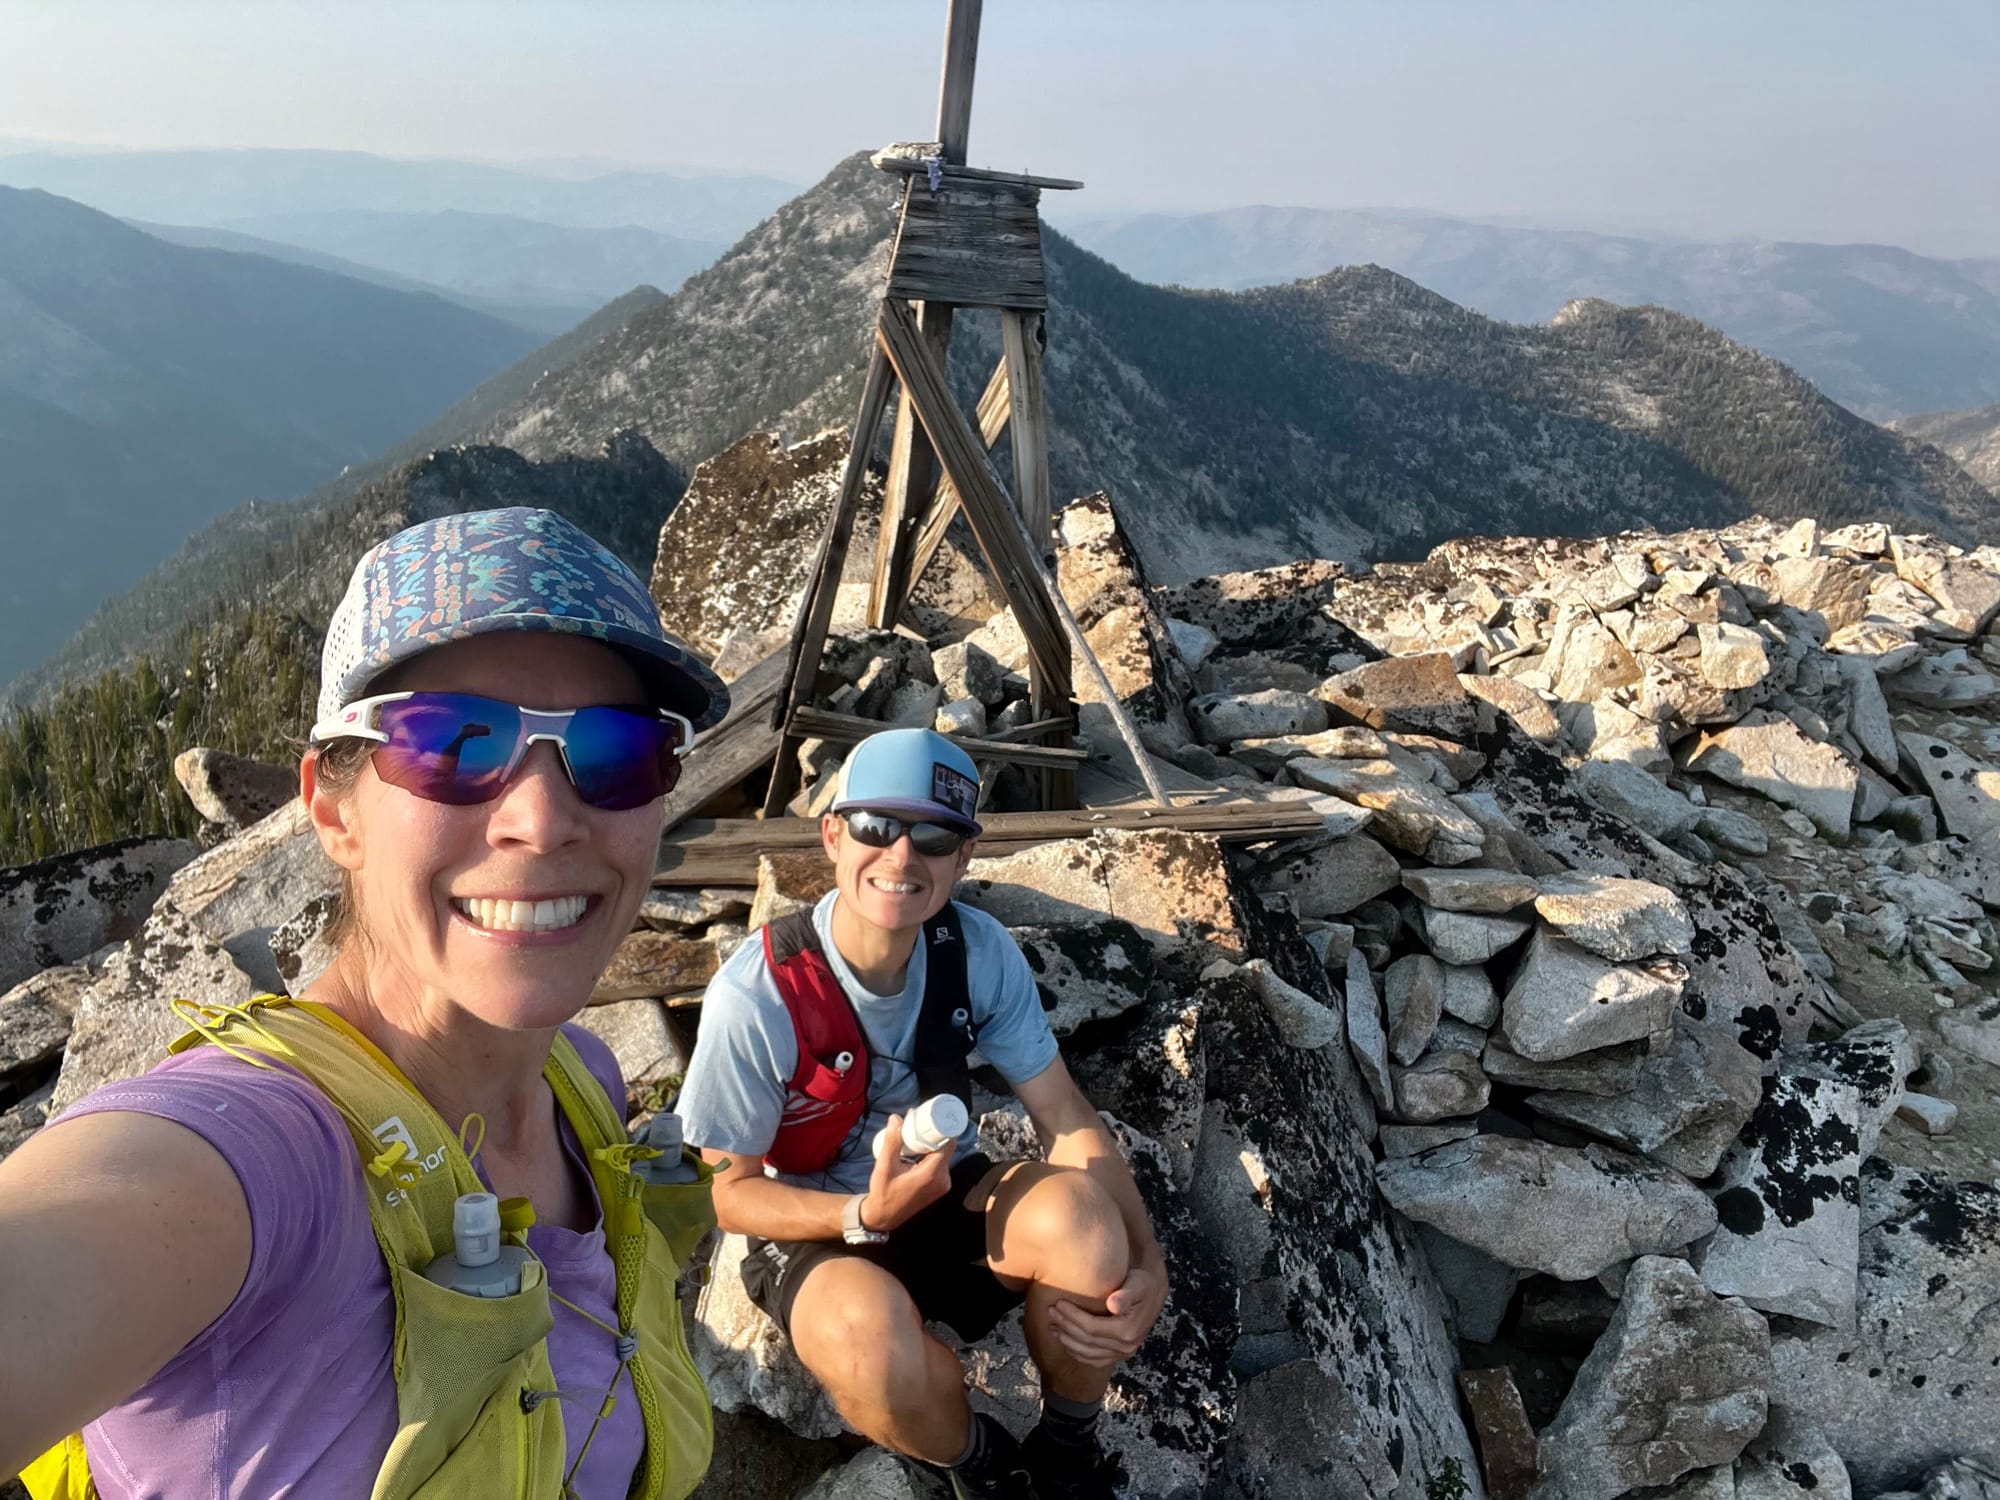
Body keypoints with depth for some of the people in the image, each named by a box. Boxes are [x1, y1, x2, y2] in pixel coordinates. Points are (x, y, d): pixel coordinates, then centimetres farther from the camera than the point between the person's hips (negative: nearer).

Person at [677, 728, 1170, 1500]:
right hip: (818, 1227, -3)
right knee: (875, 1340, -38)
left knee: (1080, 1212, -30)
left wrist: (1144, 1263, -24)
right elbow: (734, 1193, -14)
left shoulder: (980, 951, -15)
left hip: (951, 1192, 3)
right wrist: (866, 1215, -31)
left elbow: (1065, 1119, -9)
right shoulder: (755, 997, -26)